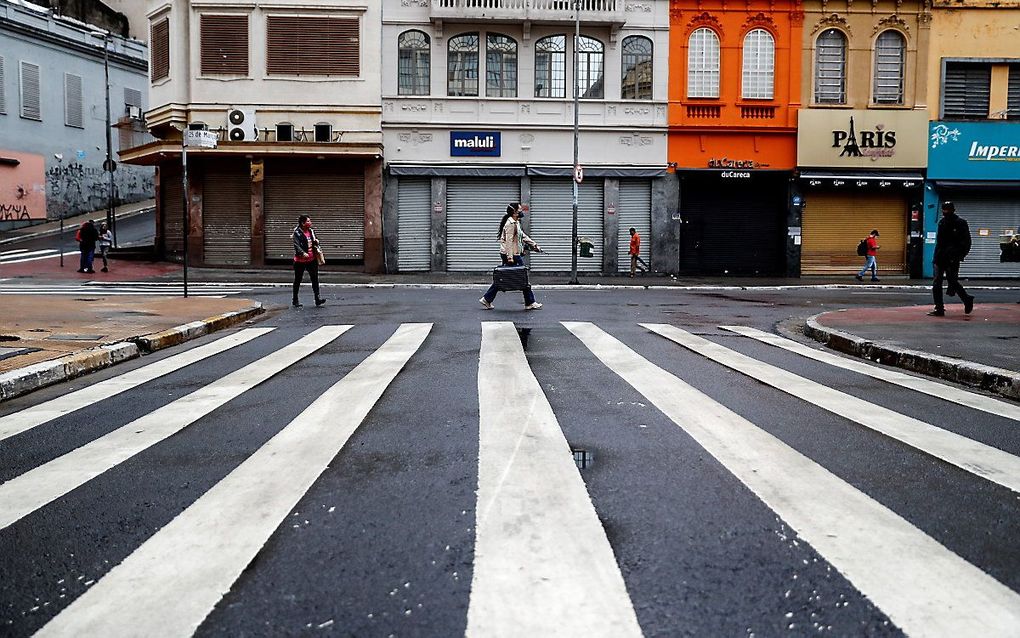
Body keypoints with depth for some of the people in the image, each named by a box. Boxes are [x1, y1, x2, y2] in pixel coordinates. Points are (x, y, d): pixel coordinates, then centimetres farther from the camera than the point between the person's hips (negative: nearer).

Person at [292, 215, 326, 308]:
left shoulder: (311, 231, 8)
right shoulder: (297, 233, -12)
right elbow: (297, 245, -22)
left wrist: (316, 242, 2)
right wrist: (303, 253, -35)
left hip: (312, 259, 5)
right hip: (300, 260, -5)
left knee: (315, 278, -2)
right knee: (298, 280, 6)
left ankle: (317, 298, -2)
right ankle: (295, 300, 17)